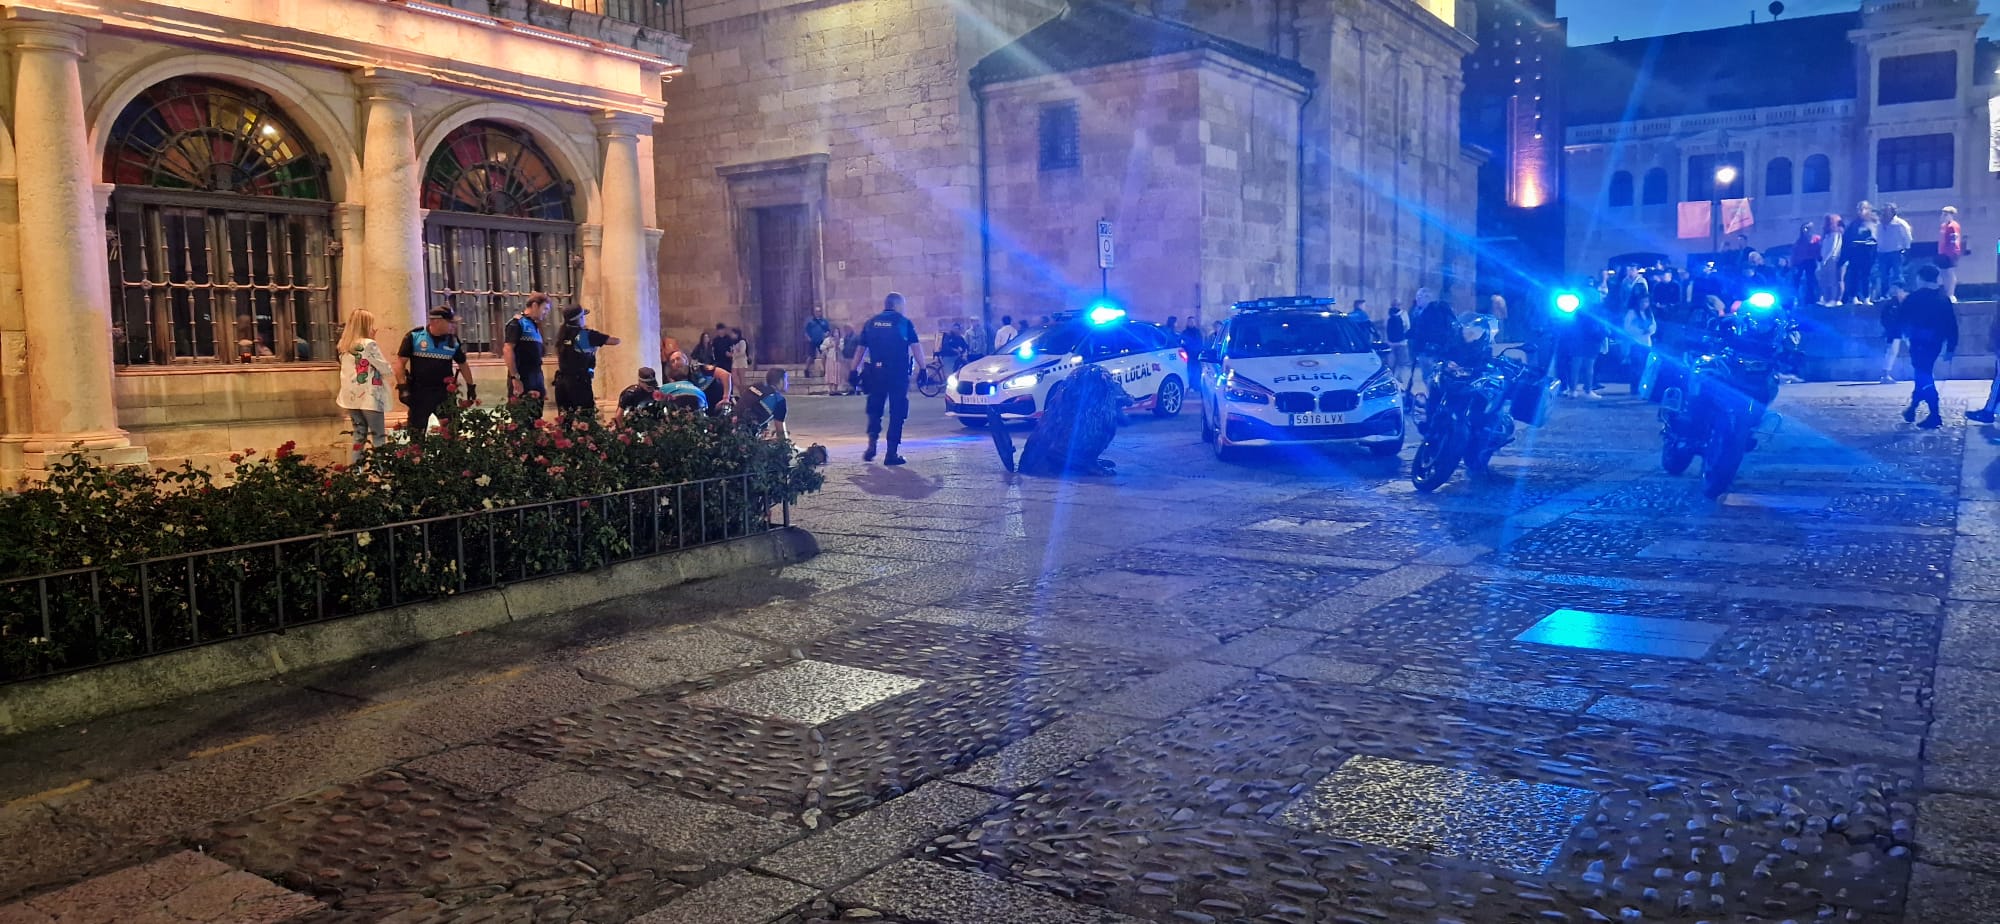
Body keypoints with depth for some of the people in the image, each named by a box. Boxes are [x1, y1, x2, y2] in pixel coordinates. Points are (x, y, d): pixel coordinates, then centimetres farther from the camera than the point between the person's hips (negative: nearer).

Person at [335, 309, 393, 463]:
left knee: (359, 435, 13)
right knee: (378, 436, -1)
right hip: (369, 398, -7)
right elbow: (385, 369, -10)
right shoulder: (369, 344, -14)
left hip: (351, 397, 7)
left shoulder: (344, 346, 8)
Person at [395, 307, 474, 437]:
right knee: (416, 434, 7)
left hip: (444, 392, 2)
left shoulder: (453, 341, 4)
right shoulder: (414, 337, -6)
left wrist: (471, 387, 17)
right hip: (419, 392, -2)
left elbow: (463, 365, 16)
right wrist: (403, 387, -13)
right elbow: (400, 362, -5)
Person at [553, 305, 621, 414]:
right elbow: (616, 341, -7)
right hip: (580, 381, -6)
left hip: (561, 381, 6)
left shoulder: (562, 336, 9)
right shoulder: (586, 335, -8)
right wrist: (601, 335, 11)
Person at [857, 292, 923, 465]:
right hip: (898, 373, -3)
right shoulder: (904, 323, 0)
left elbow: (861, 348, 11)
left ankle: (872, 443, 1)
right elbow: (916, 347, -5)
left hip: (875, 373, 3)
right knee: (897, 412, 3)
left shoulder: (870, 323, 9)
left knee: (874, 409, 18)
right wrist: (922, 369, -3)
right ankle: (891, 453, 1)